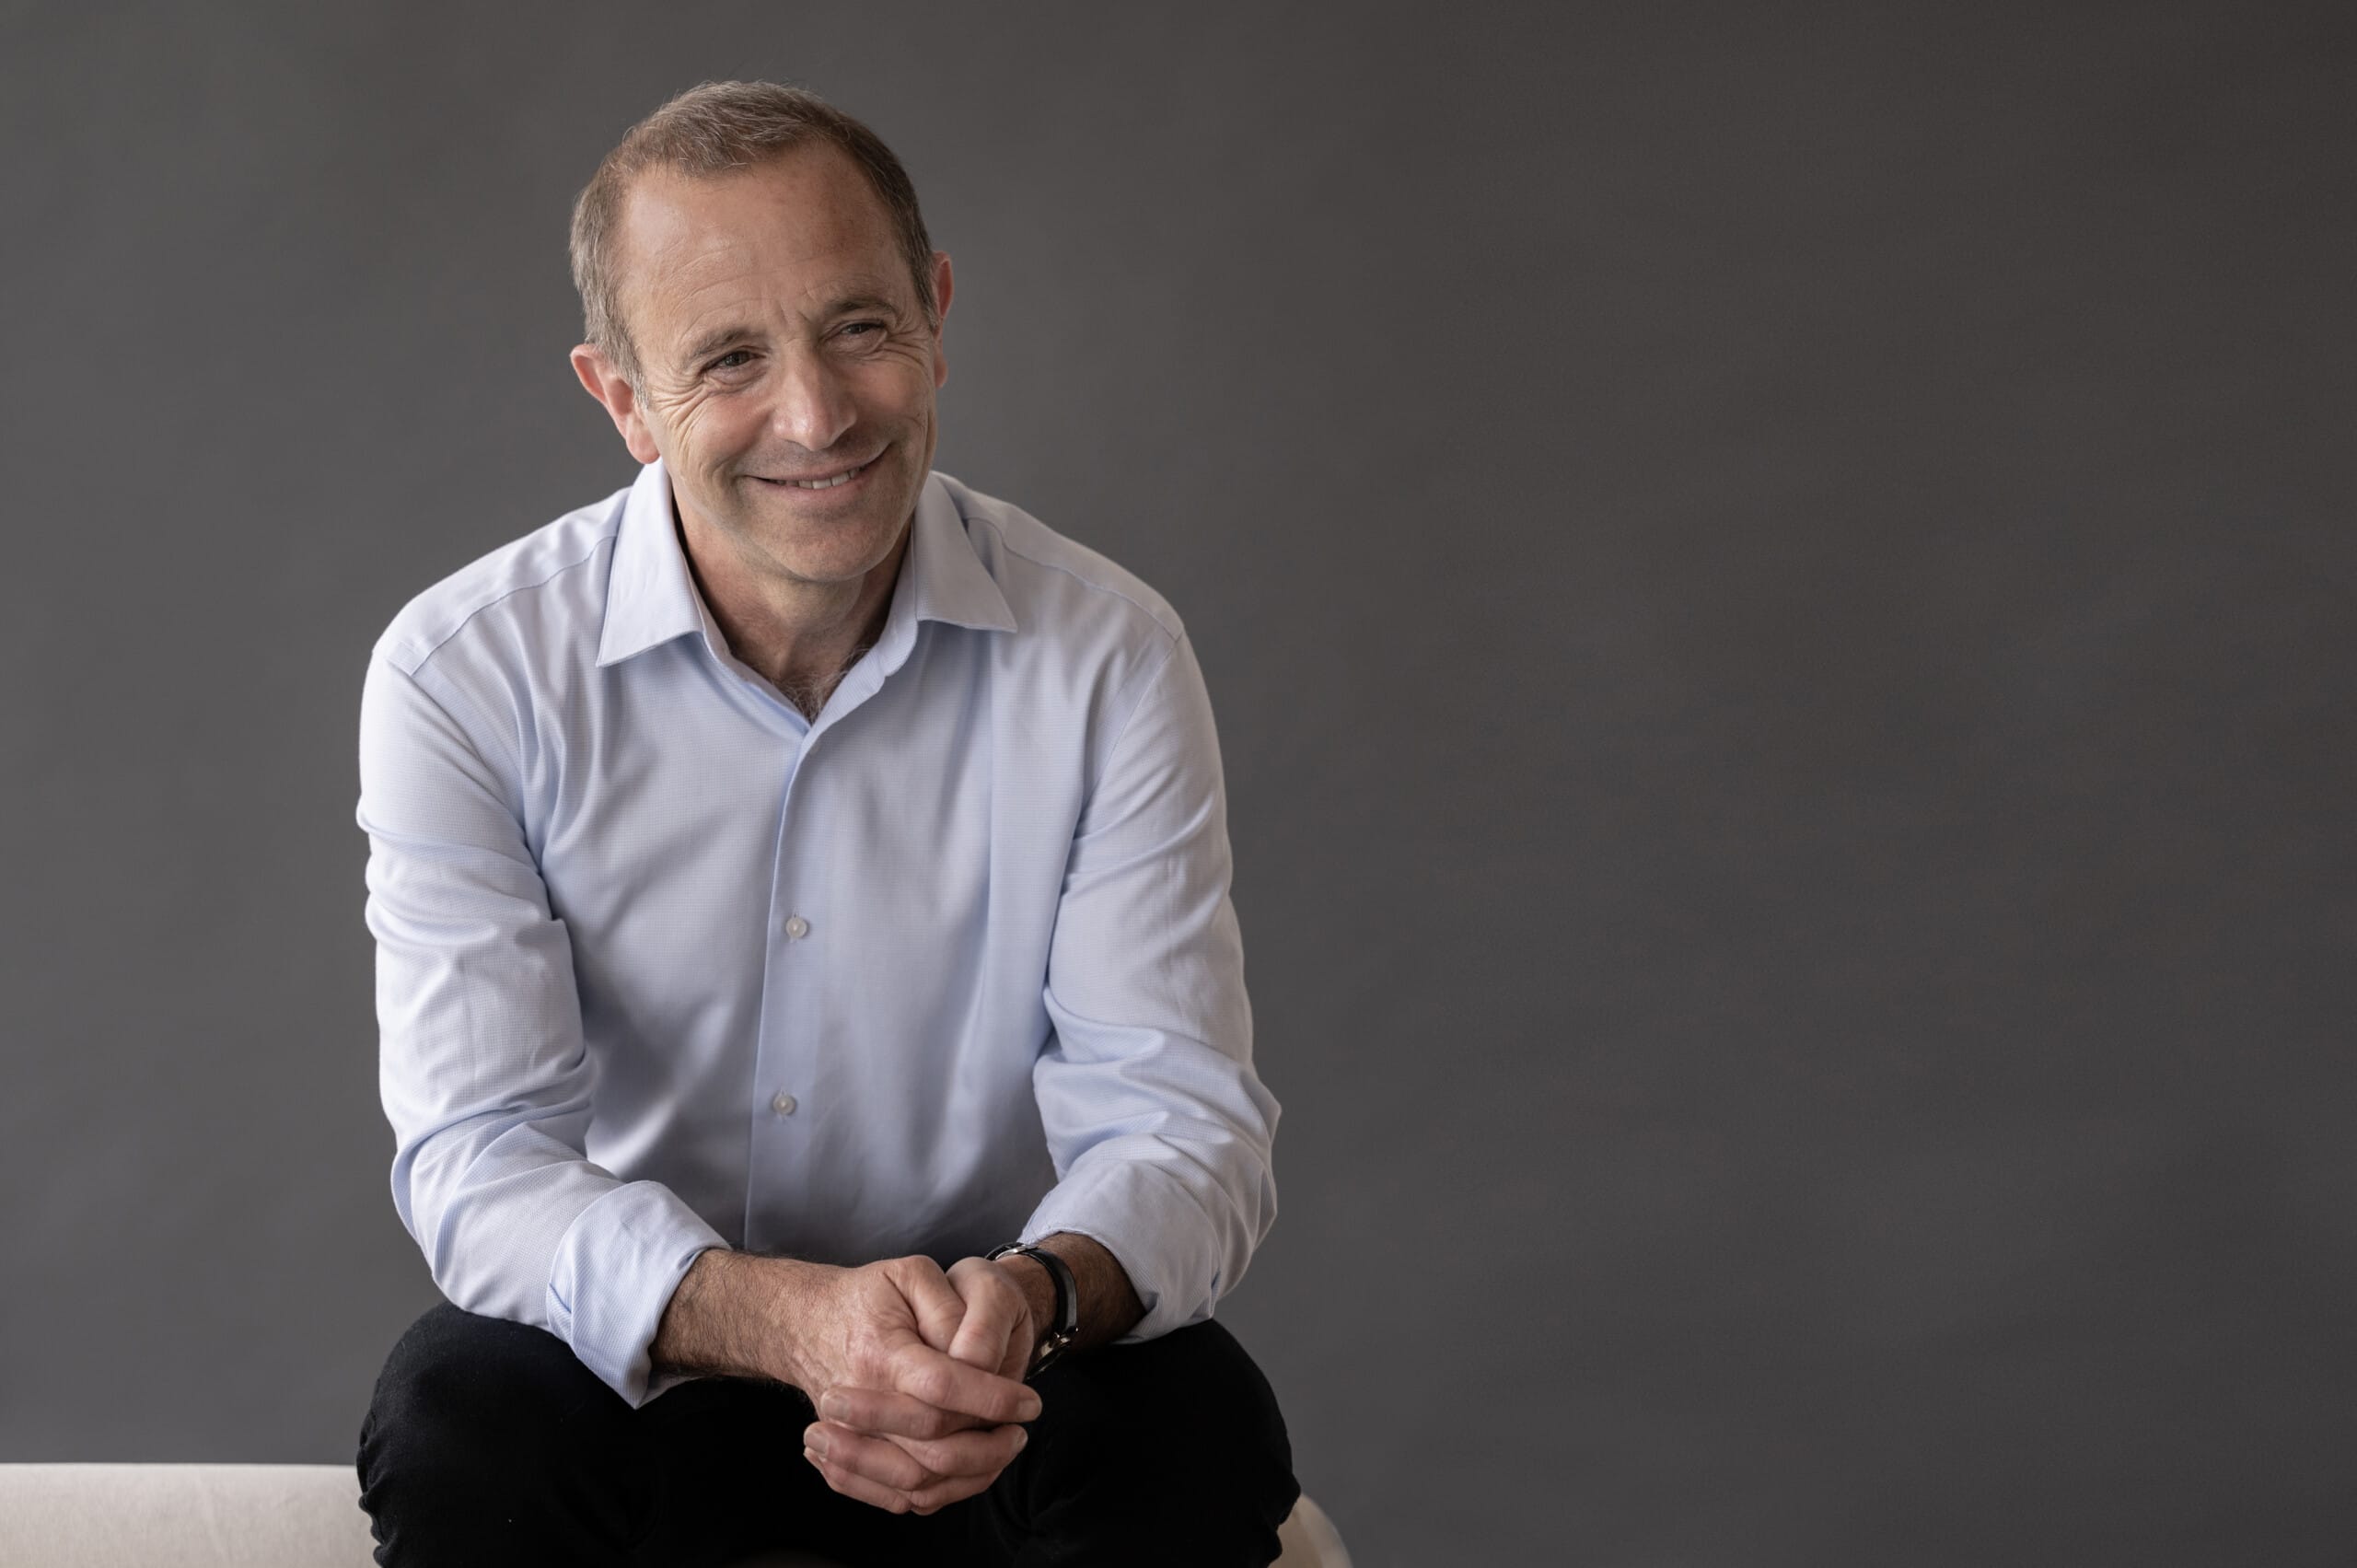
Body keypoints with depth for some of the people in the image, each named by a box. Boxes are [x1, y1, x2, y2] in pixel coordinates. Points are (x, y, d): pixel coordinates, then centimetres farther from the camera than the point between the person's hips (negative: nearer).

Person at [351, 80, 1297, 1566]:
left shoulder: (1107, 657, -9)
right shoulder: (467, 675, -12)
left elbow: (1181, 1117, -12)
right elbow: (479, 1158, -18)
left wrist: (1040, 1295, -37)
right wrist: (789, 1319, -38)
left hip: (987, 1368, 1)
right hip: (632, 1358, 0)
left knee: (1197, 1423, -29)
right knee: (464, 1418, -32)